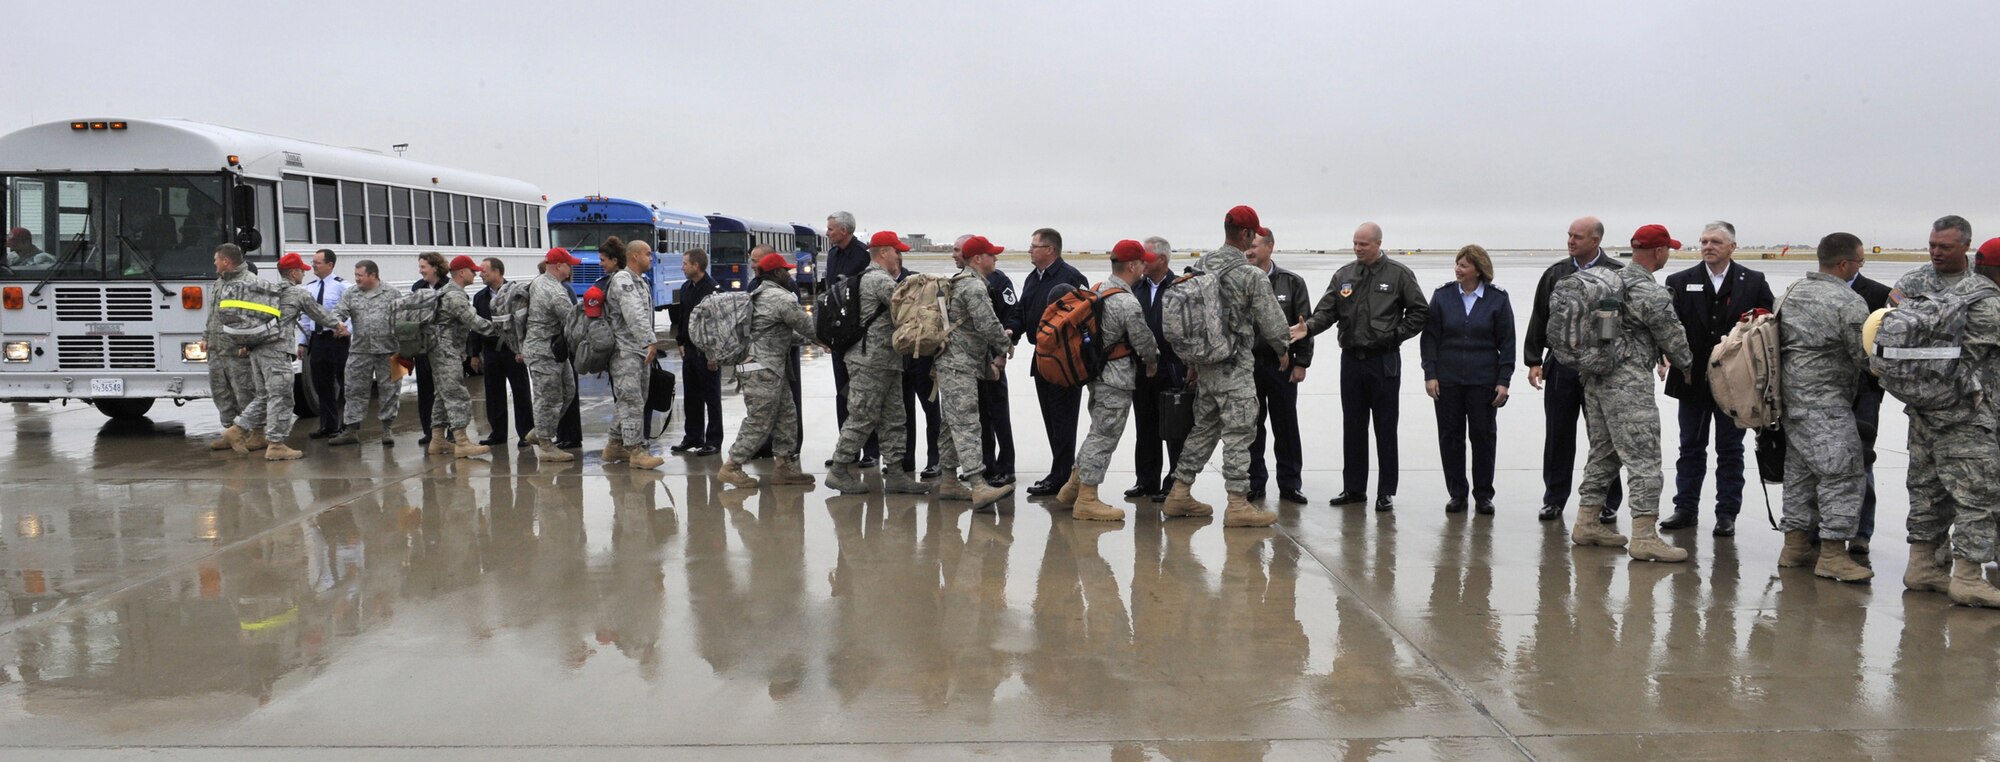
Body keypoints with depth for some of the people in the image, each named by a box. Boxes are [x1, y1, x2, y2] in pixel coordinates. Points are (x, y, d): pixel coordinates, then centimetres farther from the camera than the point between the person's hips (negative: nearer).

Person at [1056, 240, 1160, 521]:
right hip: (1116, 381, -9)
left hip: (1097, 372, 9)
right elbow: (1144, 340, -13)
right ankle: (1086, 501, 3)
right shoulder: (1128, 303, -20)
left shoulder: (1098, 291, 8)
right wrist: (1152, 361, 9)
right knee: (1104, 437, -2)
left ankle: (1072, 488, 26)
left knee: (1099, 432, 20)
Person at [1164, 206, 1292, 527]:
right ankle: (1238, 505, -1)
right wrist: (1283, 349, 12)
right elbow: (1271, 319, -7)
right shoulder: (1251, 275, -14)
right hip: (1235, 368, -7)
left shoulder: (1200, 266, 6)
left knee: (1203, 429, 16)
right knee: (1238, 433, -3)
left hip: (1205, 364, 7)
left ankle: (1179, 495, 19)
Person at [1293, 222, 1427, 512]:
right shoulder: (1343, 276, 7)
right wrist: (1308, 327, -16)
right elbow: (1327, 310, 2)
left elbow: (1419, 311, 1)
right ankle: (1354, 488, 17)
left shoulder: (1398, 274, -3)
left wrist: (1397, 334, -7)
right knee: (1353, 427, 9)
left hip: (1384, 360, -4)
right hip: (1351, 359, 4)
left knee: (1385, 428, 2)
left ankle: (1386, 491, 9)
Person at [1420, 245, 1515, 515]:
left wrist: (1504, 381, -4)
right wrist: (1430, 374, -3)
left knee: (1483, 436, 5)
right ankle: (1457, 493, 16)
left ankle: (1483, 495, 16)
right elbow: (1430, 337, 3)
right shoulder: (1443, 295, 2)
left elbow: (1507, 342, 1)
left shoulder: (1497, 299, -1)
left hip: (1483, 380, -1)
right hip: (1447, 380, 1)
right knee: (1450, 436, 5)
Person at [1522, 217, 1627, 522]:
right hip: (1560, 367, 3)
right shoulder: (1555, 274, 7)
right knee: (1558, 436, 8)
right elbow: (1539, 320, 9)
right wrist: (1534, 360, 4)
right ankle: (1554, 499, 17)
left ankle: (1608, 502, 15)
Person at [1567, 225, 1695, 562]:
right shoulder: (1650, 292, -15)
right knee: (1644, 458, -6)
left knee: (1603, 452, 17)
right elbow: (1672, 337, -5)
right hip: (1628, 383, -9)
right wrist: (1689, 367, 13)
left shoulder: (1612, 279, 10)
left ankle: (1587, 523, 23)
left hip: (1595, 379, 9)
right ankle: (1644, 536, -7)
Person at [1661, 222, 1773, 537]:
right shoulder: (1680, 282, 3)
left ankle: (1727, 514, 13)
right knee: (1691, 447, 10)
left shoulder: (1754, 282, 2)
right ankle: (1686, 509, 18)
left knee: (1730, 450, 6)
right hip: (1692, 379, 1)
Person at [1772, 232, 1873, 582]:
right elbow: (1865, 357, -11)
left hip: (1792, 393, 9)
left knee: (1800, 469, 14)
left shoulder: (1794, 291, 9)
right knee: (1842, 471, -5)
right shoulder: (1850, 302, -15)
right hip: (1825, 400, -9)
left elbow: (1782, 339, 15)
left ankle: (1795, 543, 19)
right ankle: (1832, 552, -5)